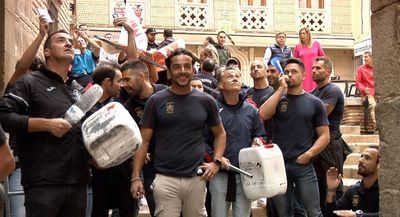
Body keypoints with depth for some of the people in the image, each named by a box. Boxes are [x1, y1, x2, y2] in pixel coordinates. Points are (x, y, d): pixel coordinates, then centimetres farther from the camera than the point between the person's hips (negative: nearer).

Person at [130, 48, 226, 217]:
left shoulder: (206, 101, 4)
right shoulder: (156, 101, 0)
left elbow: (220, 133, 16)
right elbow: (144, 141, 1)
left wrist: (216, 162, 0)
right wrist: (136, 177, -5)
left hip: (196, 179, 2)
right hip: (165, 179, -2)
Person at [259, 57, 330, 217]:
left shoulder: (314, 103, 5)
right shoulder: (277, 99, 9)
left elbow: (324, 136, 4)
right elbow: (263, 114, -13)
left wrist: (308, 154, -10)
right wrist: (281, 89, -9)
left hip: (304, 165, -1)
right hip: (278, 163, 2)